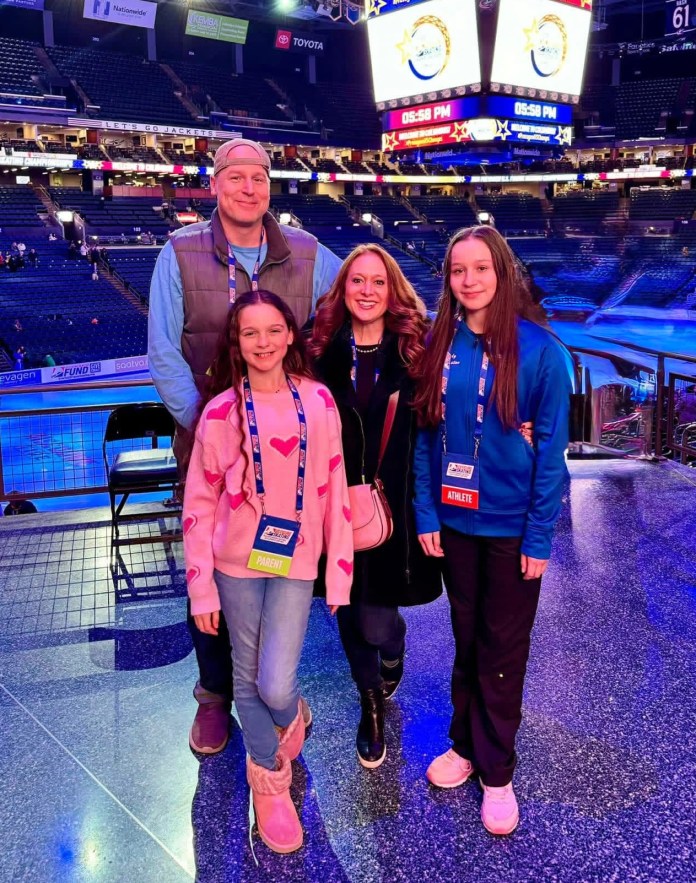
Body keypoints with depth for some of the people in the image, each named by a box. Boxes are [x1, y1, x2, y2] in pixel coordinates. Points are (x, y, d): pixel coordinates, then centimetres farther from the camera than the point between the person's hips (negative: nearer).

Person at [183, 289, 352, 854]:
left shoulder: (318, 401, -5)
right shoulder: (221, 411, -8)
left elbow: (334, 491, -1)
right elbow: (199, 504, -4)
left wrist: (339, 572, -1)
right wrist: (201, 589, -4)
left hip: (296, 560, 0)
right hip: (238, 561, 1)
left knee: (276, 687, -6)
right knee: (248, 679, 12)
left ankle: (292, 717, 33)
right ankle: (269, 779, 37)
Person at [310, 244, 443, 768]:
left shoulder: (414, 350, -5)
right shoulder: (322, 351, -1)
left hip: (394, 505, -2)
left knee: (376, 621, -1)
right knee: (350, 616, 14)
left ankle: (393, 650, 38)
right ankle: (371, 703, 40)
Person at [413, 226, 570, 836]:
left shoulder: (539, 348, -11)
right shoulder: (440, 344, -1)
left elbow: (551, 448, -10)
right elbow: (427, 434, 1)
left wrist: (540, 535, -12)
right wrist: (426, 513, -4)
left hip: (513, 527, -3)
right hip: (455, 520, 3)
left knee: (503, 647, 11)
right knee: (466, 637, 18)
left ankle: (496, 770, 28)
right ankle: (465, 744, 37)